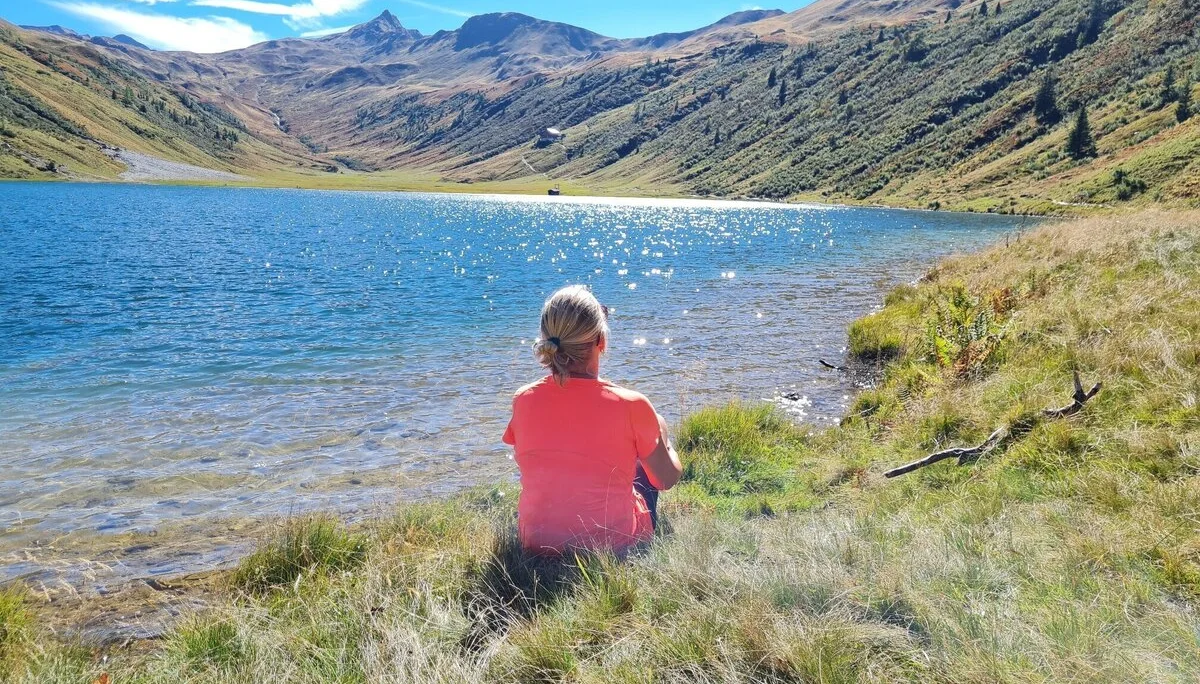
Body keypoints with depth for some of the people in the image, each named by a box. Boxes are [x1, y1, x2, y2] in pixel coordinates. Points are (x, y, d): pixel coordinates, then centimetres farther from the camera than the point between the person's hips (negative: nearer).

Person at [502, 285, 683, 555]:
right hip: (616, 546, -2)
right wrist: (661, 434, 16)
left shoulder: (522, 401, -12)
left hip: (538, 544, 3)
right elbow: (668, 479, -5)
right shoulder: (630, 405, -21)